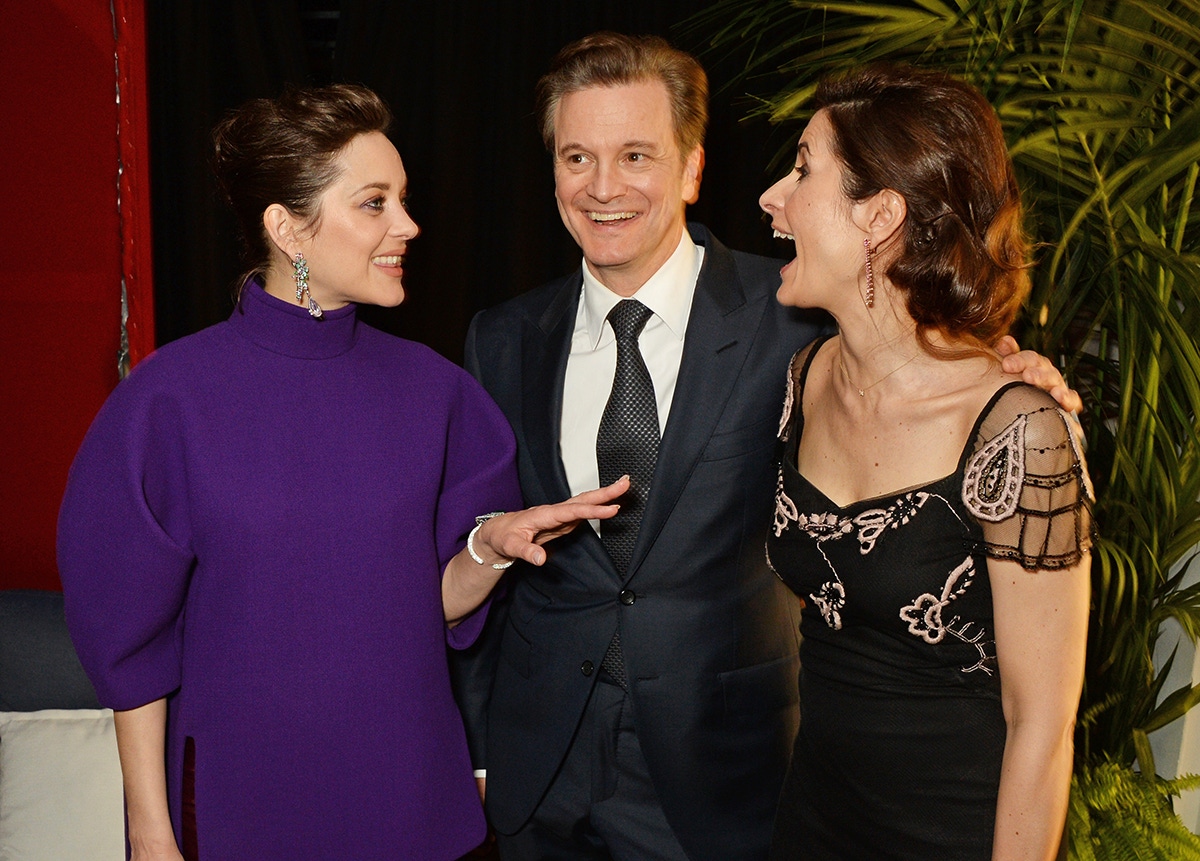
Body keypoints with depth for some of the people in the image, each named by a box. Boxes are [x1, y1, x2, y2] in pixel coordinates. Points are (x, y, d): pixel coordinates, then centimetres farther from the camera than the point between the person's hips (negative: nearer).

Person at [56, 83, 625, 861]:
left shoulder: (431, 388, -4)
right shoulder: (171, 399, -13)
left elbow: (436, 603, 1)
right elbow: (131, 637, -7)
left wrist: (491, 546, -19)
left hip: (411, 788, 3)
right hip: (241, 798, -3)